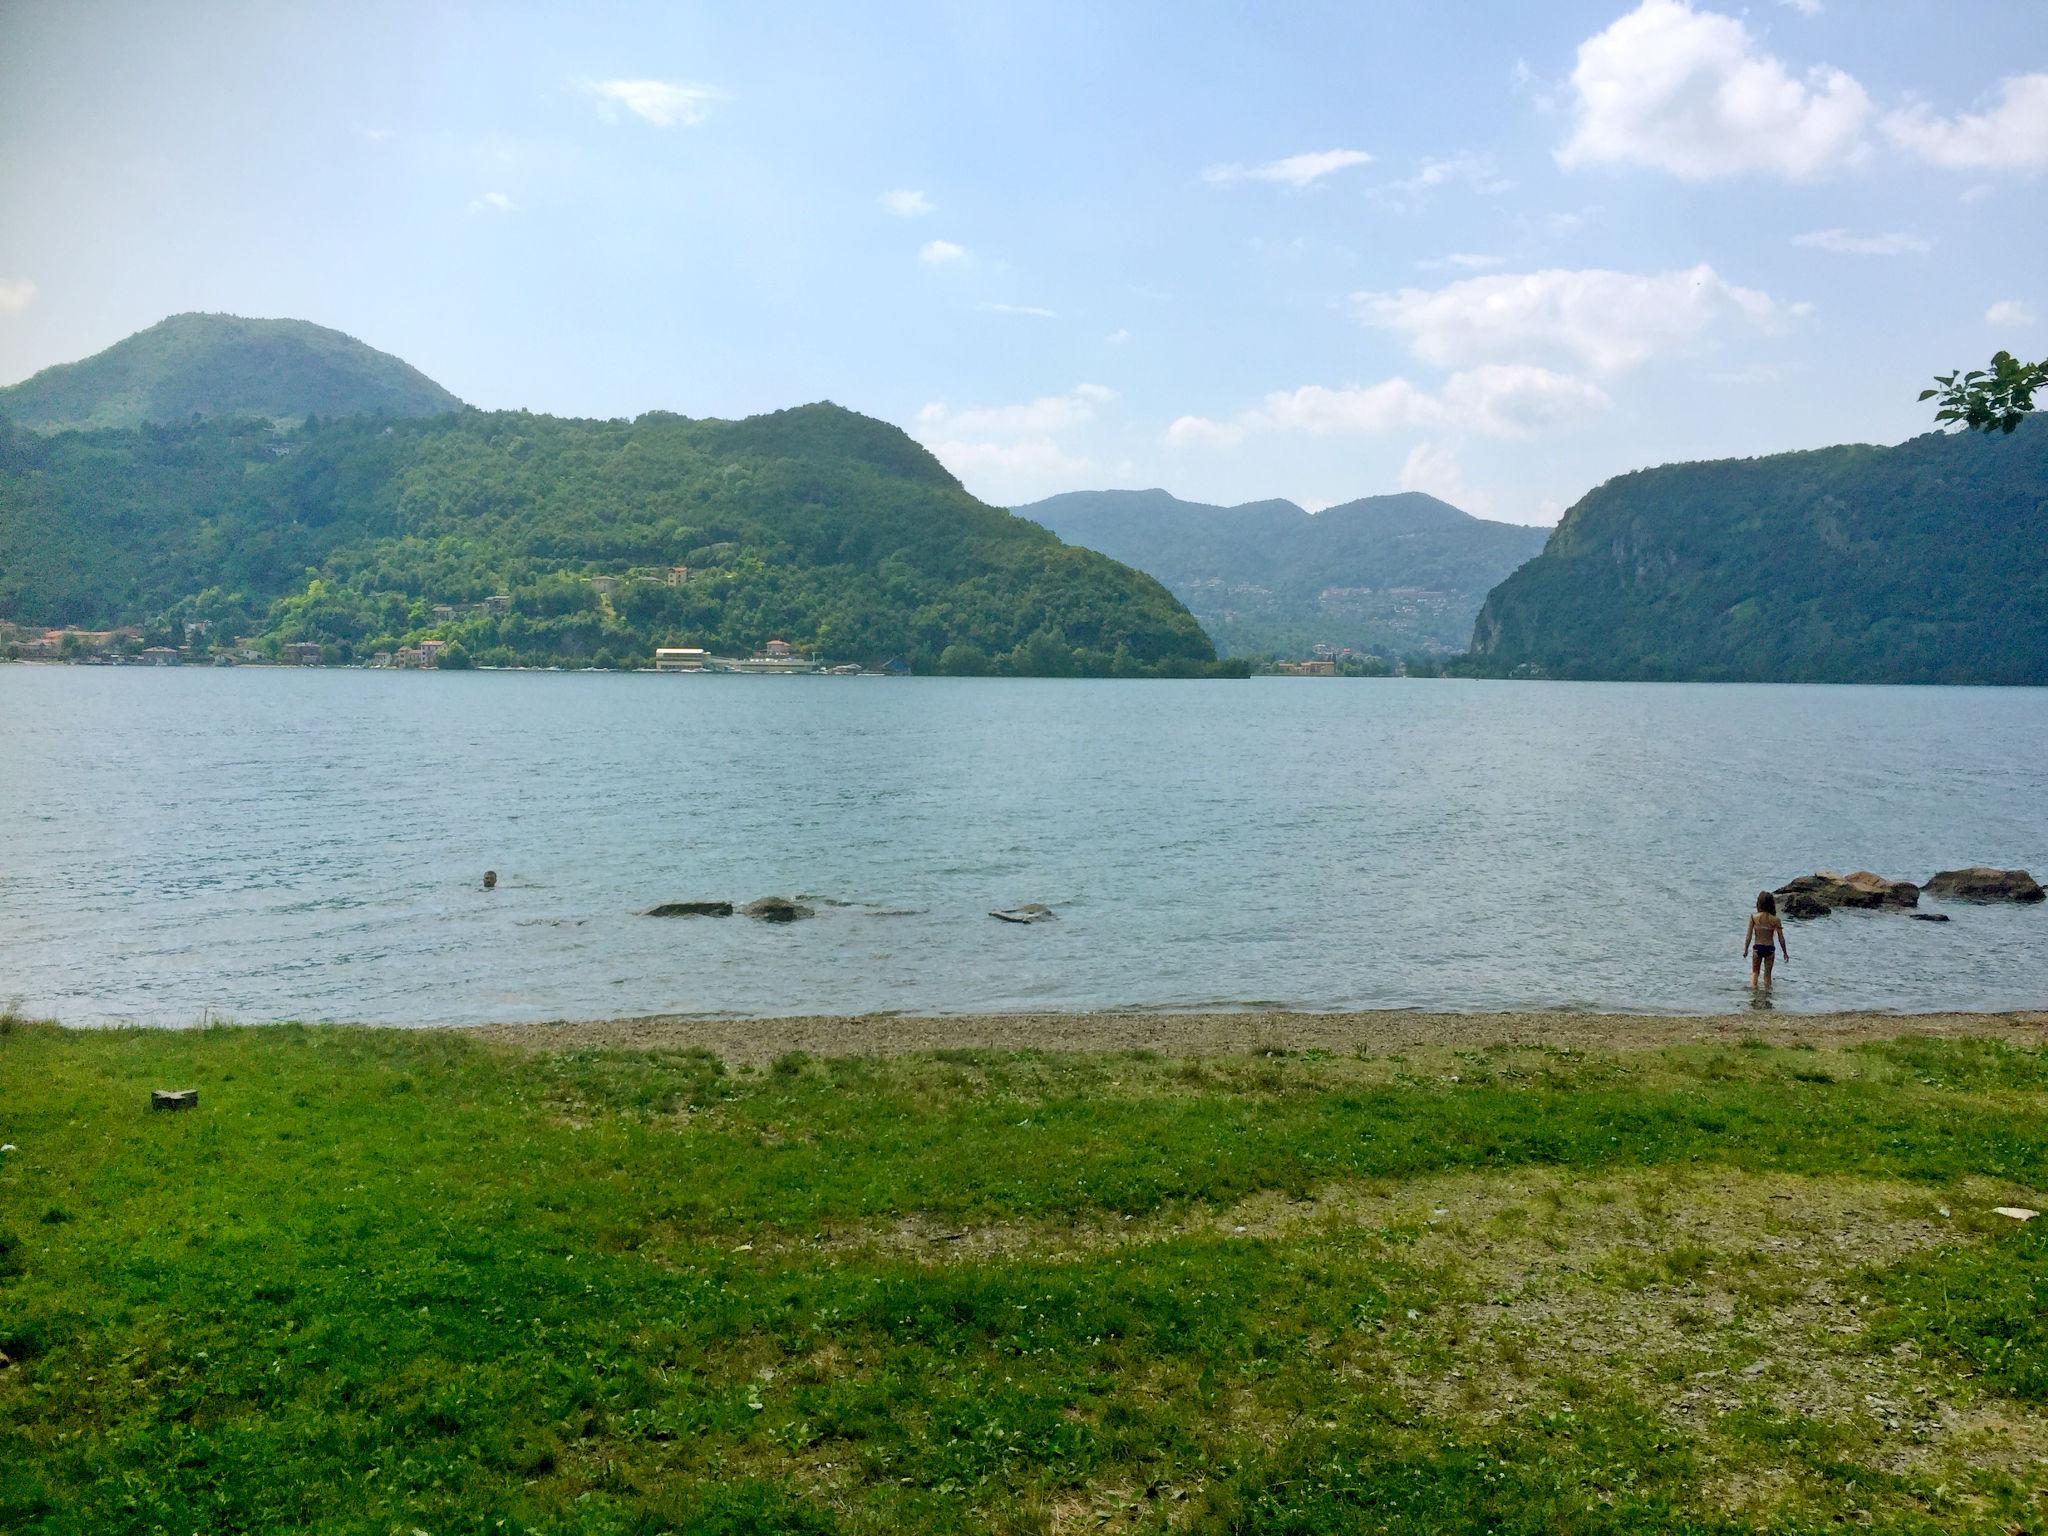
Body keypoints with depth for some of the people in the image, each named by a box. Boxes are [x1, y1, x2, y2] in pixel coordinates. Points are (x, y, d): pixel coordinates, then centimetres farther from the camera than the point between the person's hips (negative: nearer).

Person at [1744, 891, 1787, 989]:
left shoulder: (1754, 917, -10)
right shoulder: (1775, 920, -10)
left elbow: (1749, 935, -7)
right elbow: (1781, 938, -4)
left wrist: (1746, 949, 5)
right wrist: (1785, 952, 9)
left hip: (1757, 948, 0)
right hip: (1770, 948, 0)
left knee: (1755, 972, 18)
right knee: (1767, 974, 16)